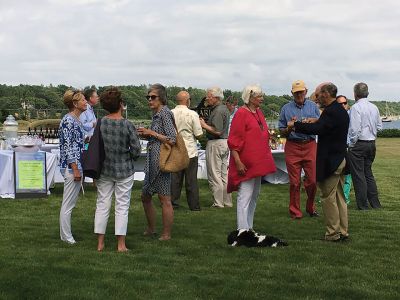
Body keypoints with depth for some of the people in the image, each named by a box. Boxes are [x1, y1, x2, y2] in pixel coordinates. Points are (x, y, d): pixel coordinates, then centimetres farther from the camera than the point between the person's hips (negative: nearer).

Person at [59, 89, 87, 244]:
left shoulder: (76, 120, 13)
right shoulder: (68, 121, -16)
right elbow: (68, 147, -19)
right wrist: (76, 169, -20)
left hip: (76, 165, 10)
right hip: (71, 166, -10)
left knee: (70, 203, 15)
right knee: (68, 204, -1)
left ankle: (66, 234, 23)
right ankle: (66, 237, 7)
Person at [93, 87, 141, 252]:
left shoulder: (99, 123, -5)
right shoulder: (127, 125, -15)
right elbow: (136, 150, -12)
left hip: (104, 170, 3)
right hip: (124, 170, -3)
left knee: (102, 204, 11)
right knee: (122, 206, 5)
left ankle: (100, 243, 16)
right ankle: (121, 244, 9)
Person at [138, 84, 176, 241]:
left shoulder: (165, 113, -12)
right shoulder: (156, 114, 16)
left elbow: (172, 140, -19)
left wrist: (152, 133, -14)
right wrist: (146, 135, 8)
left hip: (162, 160, -11)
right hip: (152, 160, 11)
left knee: (164, 199, -3)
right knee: (145, 196, 18)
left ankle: (166, 235, 4)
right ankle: (151, 229, 32)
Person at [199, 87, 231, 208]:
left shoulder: (218, 111, -16)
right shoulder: (224, 108, 16)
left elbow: (217, 131, -23)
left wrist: (204, 125, -12)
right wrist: (205, 123, 10)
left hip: (216, 143, -10)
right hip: (225, 142, 10)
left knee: (214, 175, -4)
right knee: (224, 174, 13)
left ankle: (218, 203, 0)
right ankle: (227, 201, 17)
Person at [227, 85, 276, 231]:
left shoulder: (258, 112, 13)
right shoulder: (241, 113, -12)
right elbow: (234, 140, -15)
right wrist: (238, 162, -20)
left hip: (258, 163, 9)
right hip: (246, 164, -9)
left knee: (254, 195, 14)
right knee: (245, 196, -9)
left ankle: (249, 227, 23)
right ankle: (243, 230, -6)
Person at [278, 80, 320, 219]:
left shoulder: (313, 106, 11)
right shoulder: (286, 109, 8)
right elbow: (282, 132, 7)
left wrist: (314, 122, -10)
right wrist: (290, 128, -13)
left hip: (310, 145, 1)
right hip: (293, 146, -1)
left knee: (313, 180, -1)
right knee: (295, 182, 0)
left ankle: (310, 207, 20)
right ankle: (295, 211, 10)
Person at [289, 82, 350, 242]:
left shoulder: (331, 112, -19)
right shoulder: (341, 111, 13)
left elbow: (316, 129, -29)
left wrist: (295, 124, -18)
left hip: (330, 161, -10)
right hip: (341, 158, 10)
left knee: (328, 197, -2)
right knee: (339, 197, 14)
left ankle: (333, 233, 4)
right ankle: (343, 231, 20)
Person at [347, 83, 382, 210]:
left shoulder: (356, 107, -15)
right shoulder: (374, 107, 7)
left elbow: (355, 129, -19)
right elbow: (379, 126, 13)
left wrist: (351, 145, -9)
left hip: (358, 144, -7)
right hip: (372, 144, 7)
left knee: (358, 175, 1)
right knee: (368, 173, 17)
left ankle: (363, 206, 4)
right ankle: (375, 203, 19)